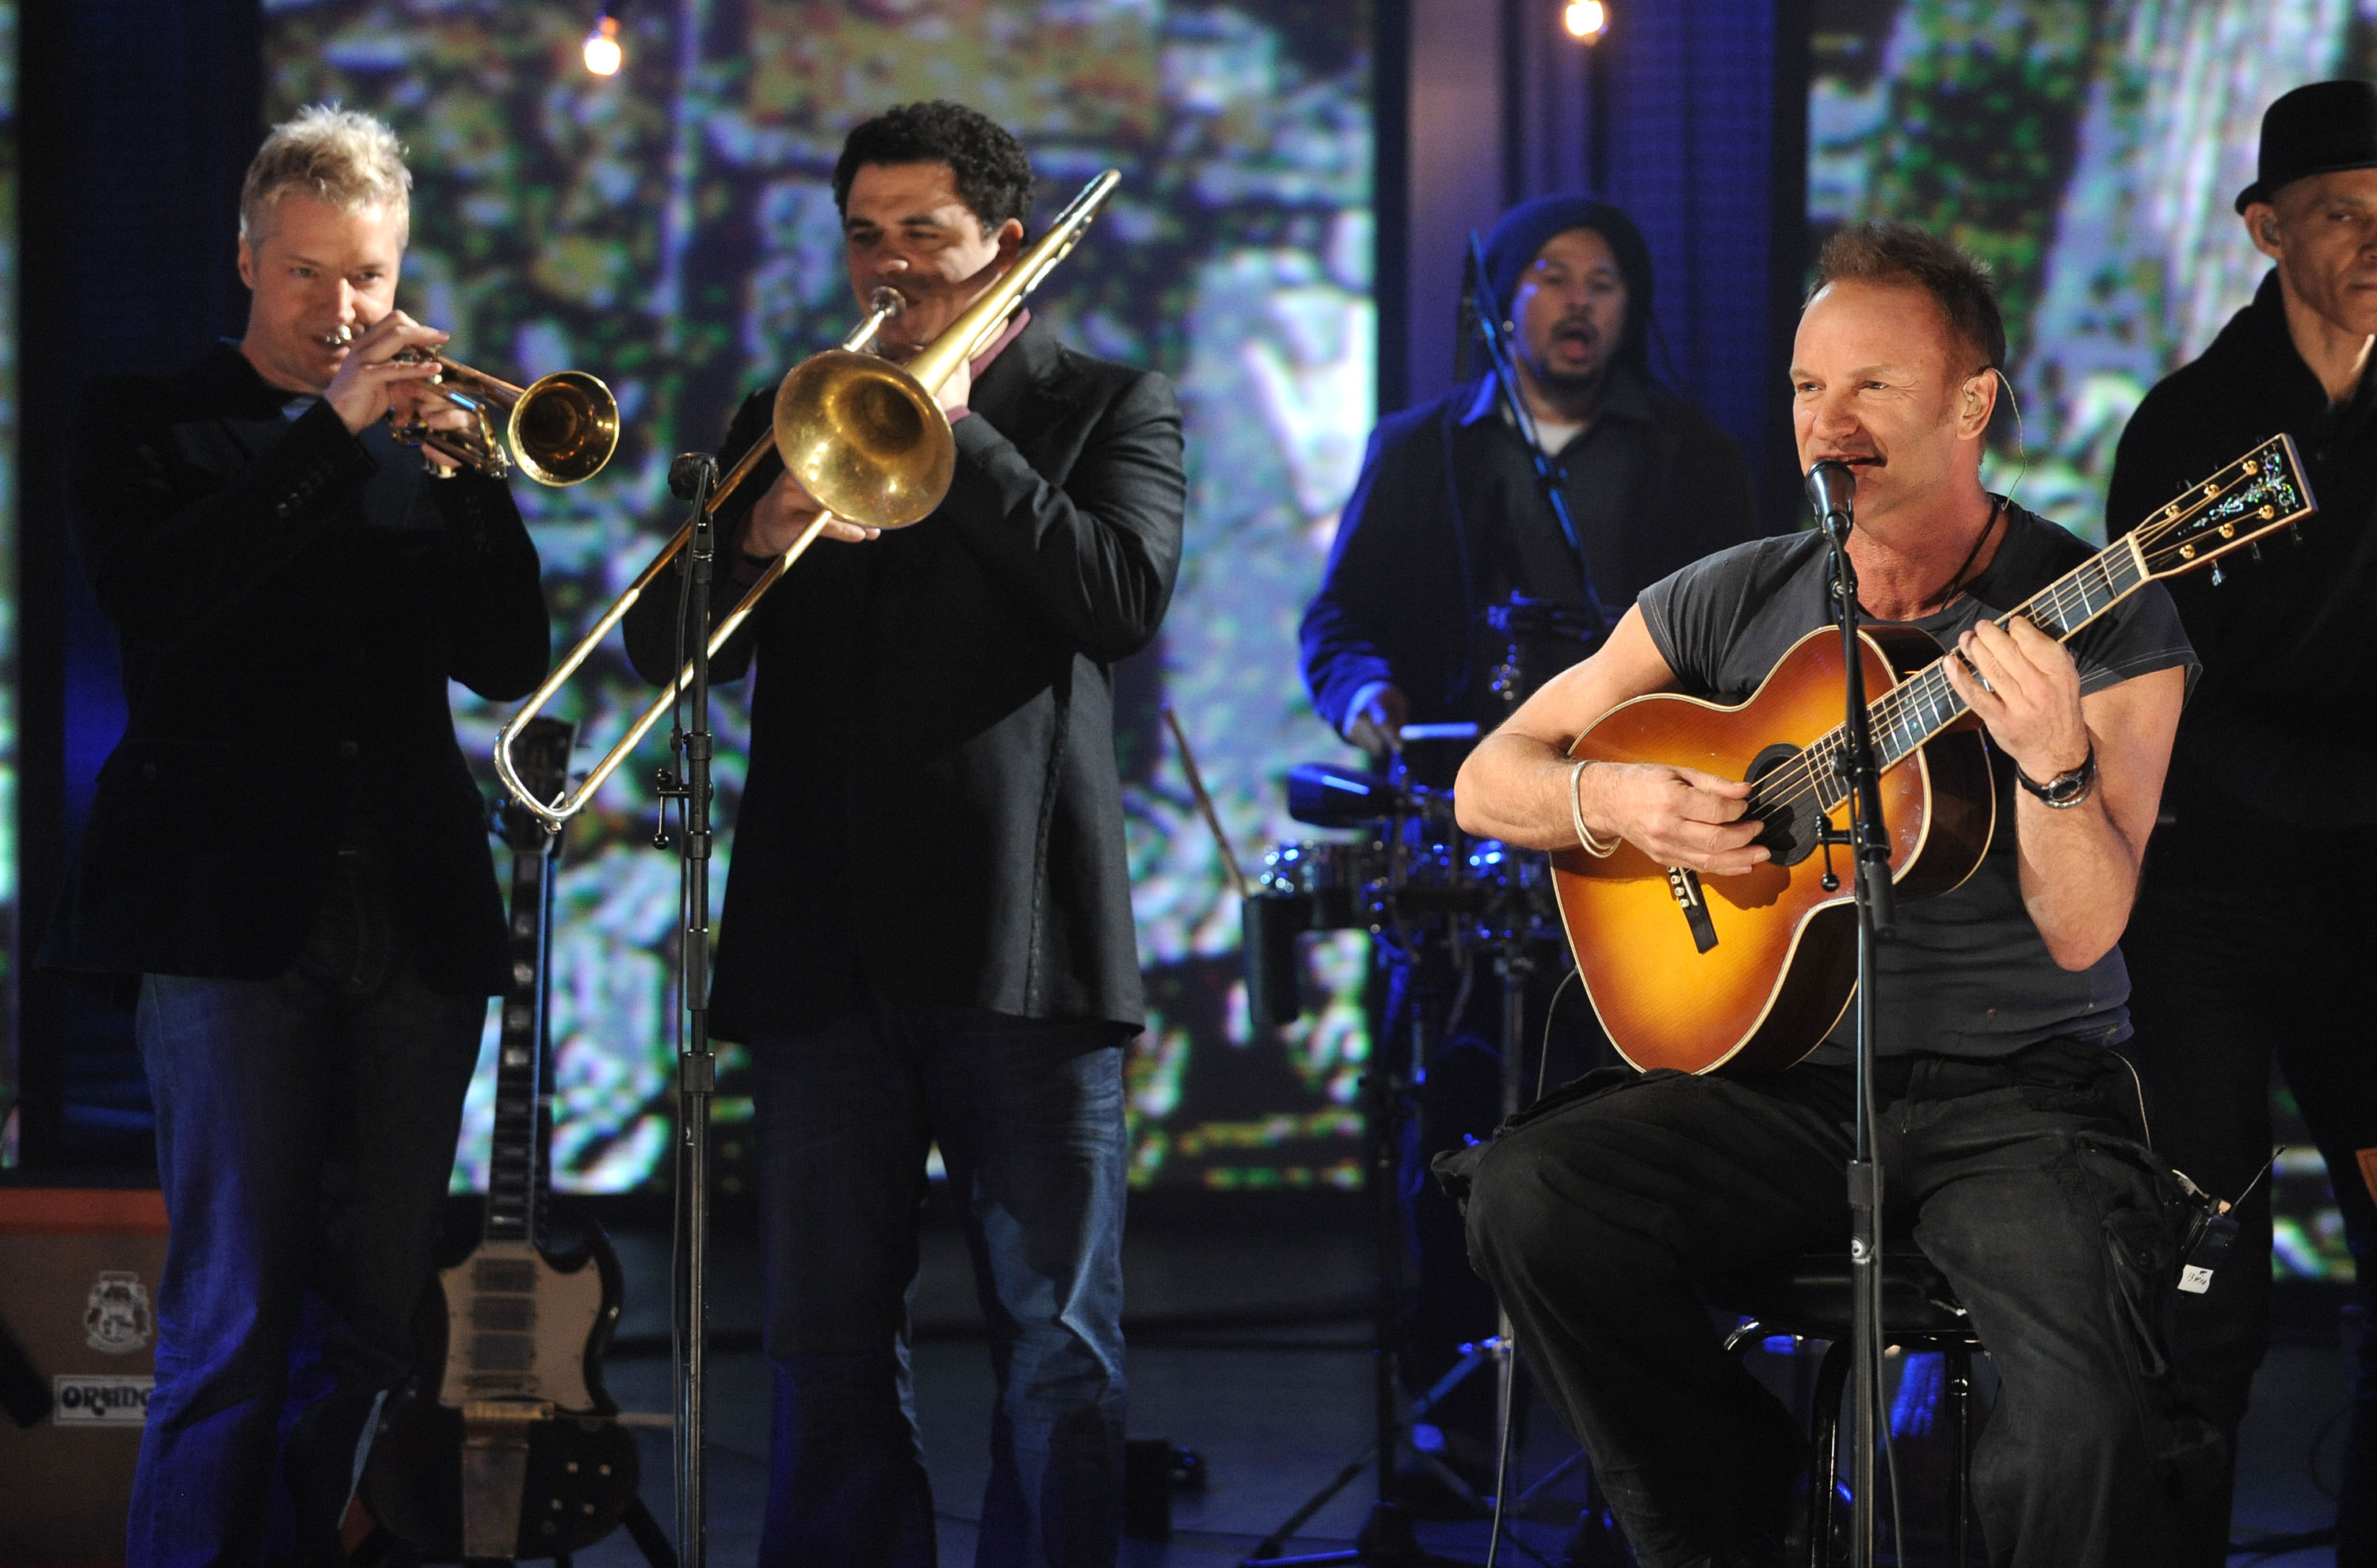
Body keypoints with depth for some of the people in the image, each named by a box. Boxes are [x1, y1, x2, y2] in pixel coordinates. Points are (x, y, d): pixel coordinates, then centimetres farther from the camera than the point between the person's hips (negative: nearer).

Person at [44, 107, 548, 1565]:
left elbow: (510, 660, 8)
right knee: (232, 1322, -9)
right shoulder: (149, 422, 8)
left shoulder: (423, 437, 18)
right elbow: (154, 599, -11)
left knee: (373, 1321, 2)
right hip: (235, 921, -4)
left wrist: (466, 459, -6)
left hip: (415, 930, 4)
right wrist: (334, 431, -14)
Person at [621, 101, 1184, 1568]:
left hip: (1019, 937, -3)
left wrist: (953, 429, -11)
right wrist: (763, 536, -12)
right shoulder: (790, 417, 16)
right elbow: (664, 647, 8)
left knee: (1059, 1348, -2)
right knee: (831, 1346, 5)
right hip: (825, 948, 3)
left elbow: (1125, 597, -11)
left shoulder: (1112, 407, 8)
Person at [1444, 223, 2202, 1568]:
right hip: (1790, 1079, 4)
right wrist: (1614, 801, -10)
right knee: (1527, 1195, -22)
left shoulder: (2107, 623, -3)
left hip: (2018, 1089, -4)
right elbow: (1491, 783, 11)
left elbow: (2082, 934, -13)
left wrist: (2055, 764, -32)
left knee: (2091, 1403, -34)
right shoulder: (1736, 601, 8)